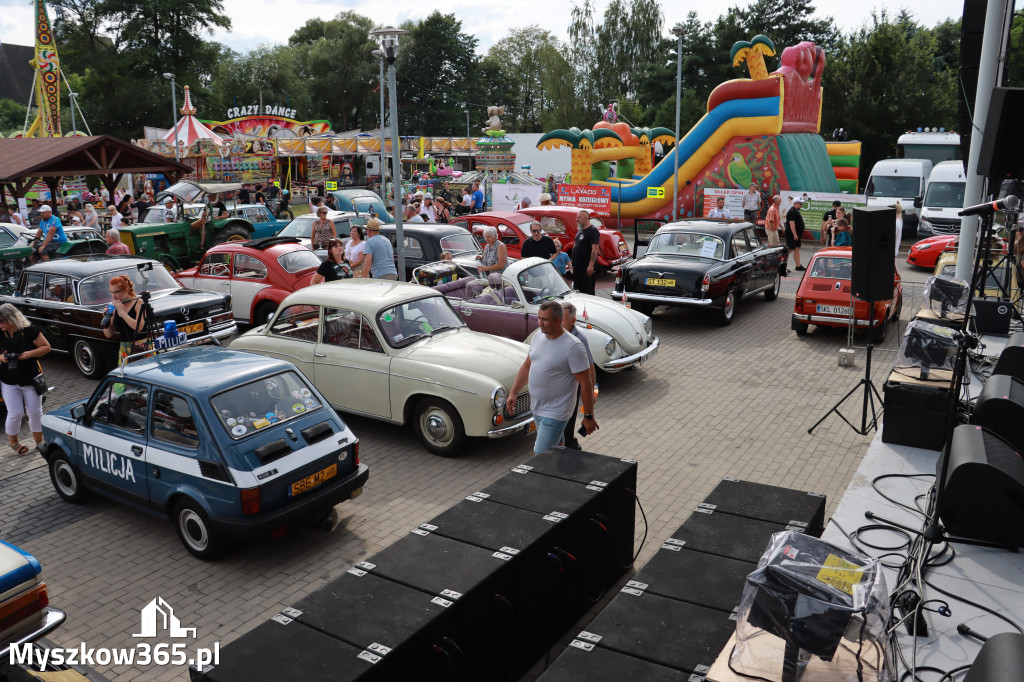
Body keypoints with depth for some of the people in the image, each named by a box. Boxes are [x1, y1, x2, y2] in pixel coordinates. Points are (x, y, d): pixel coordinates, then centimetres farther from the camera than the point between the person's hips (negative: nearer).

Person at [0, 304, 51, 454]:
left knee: (35, 413, 6)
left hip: (30, 379, -1)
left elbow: (46, 347, -6)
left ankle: (39, 442, 25)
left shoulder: (28, 330, -12)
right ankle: (13, 442, 25)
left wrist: (30, 353, -21)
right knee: (15, 414, -1)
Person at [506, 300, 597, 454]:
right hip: (537, 408, 8)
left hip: (555, 413, -8)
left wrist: (588, 417, -15)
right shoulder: (537, 337, 3)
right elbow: (527, 366, 17)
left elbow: (585, 383, -17)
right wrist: (514, 392, 11)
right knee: (555, 448, 21)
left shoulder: (573, 347, -20)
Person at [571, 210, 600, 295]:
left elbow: (595, 248, -19)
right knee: (578, 290, 13)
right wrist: (573, 264, 19)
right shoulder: (579, 230, 16)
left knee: (588, 291, -5)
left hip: (587, 268, -9)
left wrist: (591, 265, -25)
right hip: (577, 267, 9)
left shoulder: (593, 231, -12)